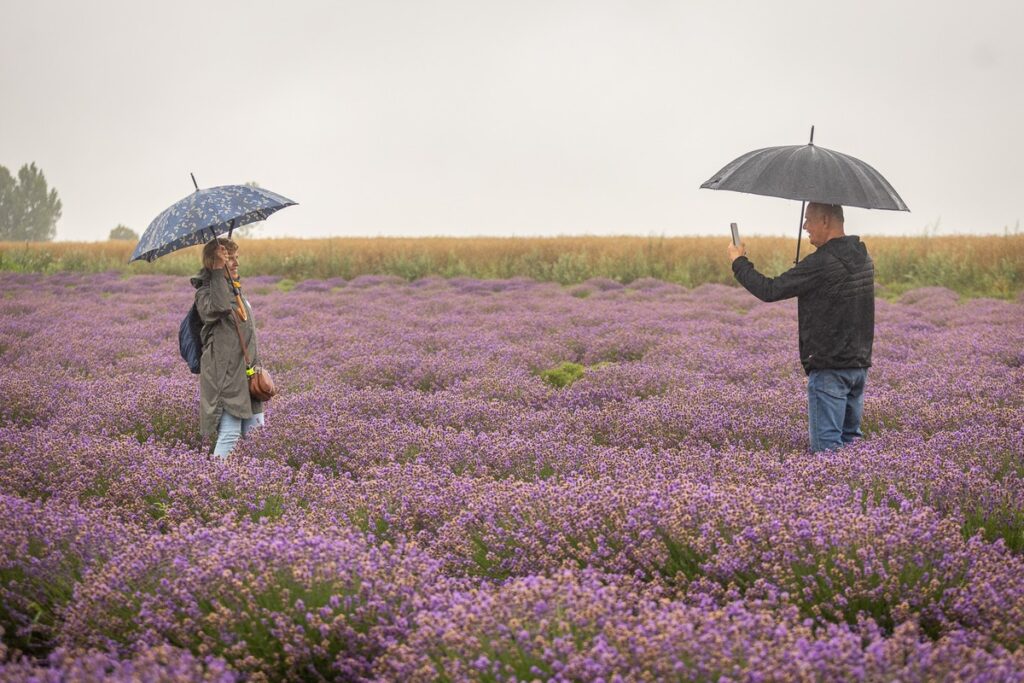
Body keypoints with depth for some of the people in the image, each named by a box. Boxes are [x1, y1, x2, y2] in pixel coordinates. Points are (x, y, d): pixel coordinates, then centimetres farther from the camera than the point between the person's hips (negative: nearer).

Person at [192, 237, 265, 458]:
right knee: (230, 433, -14)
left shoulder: (237, 290, 18)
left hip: (246, 373, 8)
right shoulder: (205, 292, -8)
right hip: (224, 373, -8)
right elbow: (218, 307, -33)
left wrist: (257, 367, 25)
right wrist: (218, 270, -28)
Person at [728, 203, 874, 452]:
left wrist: (739, 261, -3)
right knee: (851, 439, 14)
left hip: (829, 368, -9)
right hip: (859, 364, 9)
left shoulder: (822, 263, -20)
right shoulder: (863, 258, 10)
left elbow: (770, 291, -16)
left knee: (826, 446, -6)